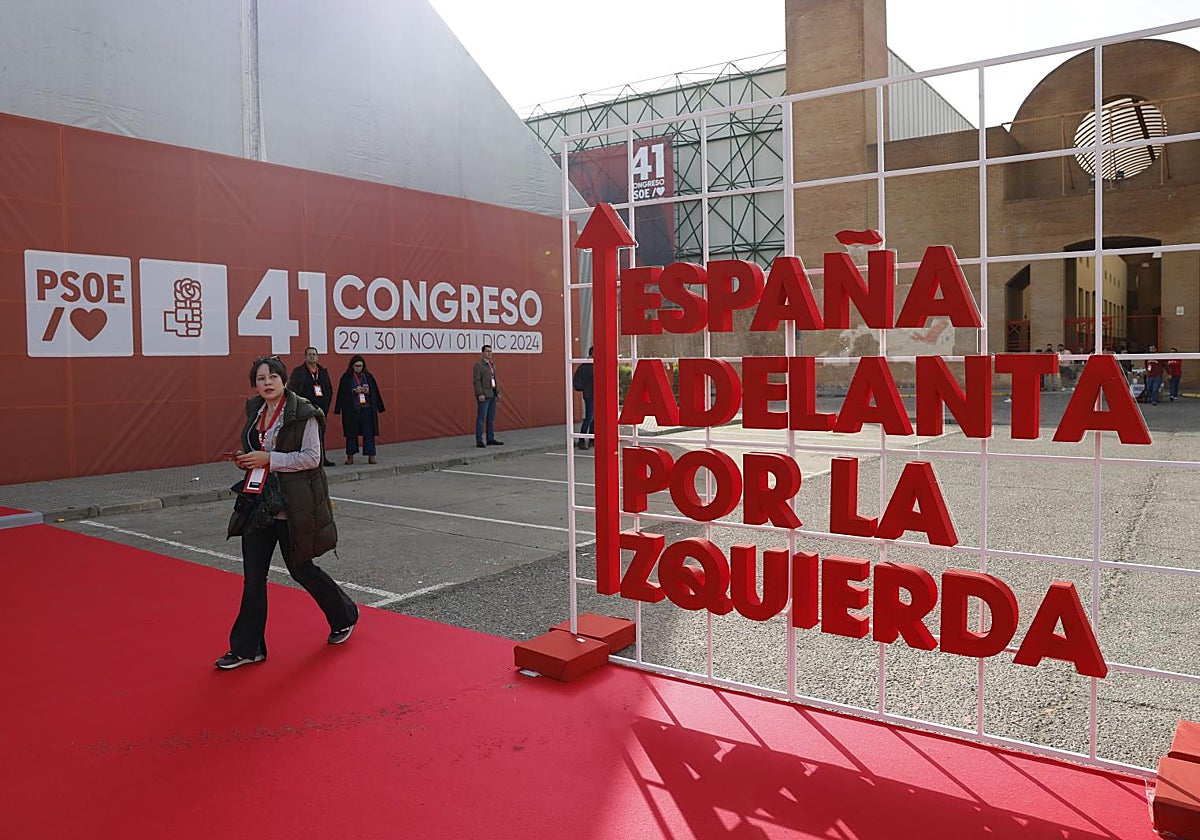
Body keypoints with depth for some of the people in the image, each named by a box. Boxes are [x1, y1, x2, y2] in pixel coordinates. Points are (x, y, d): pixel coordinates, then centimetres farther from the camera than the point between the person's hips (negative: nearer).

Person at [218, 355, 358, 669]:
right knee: (253, 576, 6)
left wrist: (269, 459, -20)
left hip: (293, 506, -6)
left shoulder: (304, 413, -12)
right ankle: (247, 648, 16)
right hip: (259, 504, 6)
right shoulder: (255, 412, 9)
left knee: (301, 568, 7)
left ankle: (344, 616, 33)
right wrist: (245, 459, 2)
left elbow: (311, 457, -16)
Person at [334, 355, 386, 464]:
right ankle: (350, 456, 11)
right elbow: (343, 393, -2)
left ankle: (371, 455, 2)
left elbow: (374, 392, 9)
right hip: (352, 409, -1)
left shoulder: (368, 376, 9)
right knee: (352, 433, 3)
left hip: (367, 408, 1)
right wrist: (354, 391, -15)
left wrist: (367, 391, -11)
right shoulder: (346, 377, 3)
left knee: (369, 432, -1)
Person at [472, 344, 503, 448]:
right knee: (481, 418, -7)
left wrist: (498, 393, 12)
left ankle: (491, 439, 13)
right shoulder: (478, 365, -7)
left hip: (492, 395, 8)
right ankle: (479, 441, -4)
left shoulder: (492, 364, 16)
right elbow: (476, 380, -13)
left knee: (491, 418, 9)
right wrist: (480, 394, -20)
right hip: (483, 396, -8)